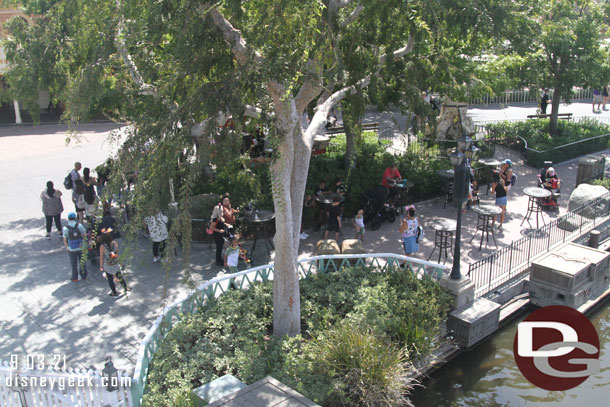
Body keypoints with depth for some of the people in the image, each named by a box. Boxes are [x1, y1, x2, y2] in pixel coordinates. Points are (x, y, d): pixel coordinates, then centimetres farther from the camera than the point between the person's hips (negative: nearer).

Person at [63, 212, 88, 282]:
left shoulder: (65, 228, -13)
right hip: (81, 248, 0)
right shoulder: (80, 226, -13)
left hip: (71, 249, 0)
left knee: (74, 264, 15)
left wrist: (66, 248, 9)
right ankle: (84, 276, 28)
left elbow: (65, 240, -6)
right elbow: (85, 235, -3)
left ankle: (75, 278, 25)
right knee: (82, 263, 17)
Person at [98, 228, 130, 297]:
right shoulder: (115, 243, -14)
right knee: (120, 276, 23)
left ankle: (115, 293, 28)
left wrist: (101, 266, -2)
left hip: (107, 266, -3)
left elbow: (101, 257, -14)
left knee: (110, 280, 15)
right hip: (116, 264, 3)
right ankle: (126, 288, 38)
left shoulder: (102, 246, -22)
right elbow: (117, 253, -2)